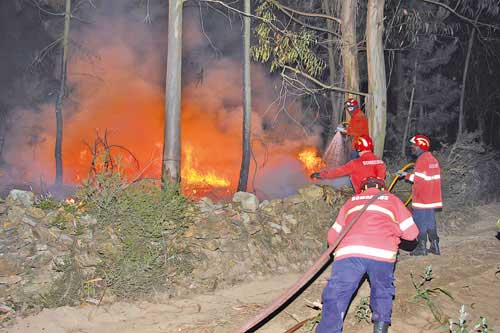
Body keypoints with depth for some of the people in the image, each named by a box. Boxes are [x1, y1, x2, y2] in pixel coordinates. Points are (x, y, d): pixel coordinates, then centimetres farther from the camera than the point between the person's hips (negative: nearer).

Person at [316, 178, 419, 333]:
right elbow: (412, 233, 21)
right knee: (382, 292, 24)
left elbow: (332, 236, 27)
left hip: (349, 252, 0)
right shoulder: (392, 199, 25)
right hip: (383, 253, 0)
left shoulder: (351, 201, 29)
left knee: (335, 297, 2)